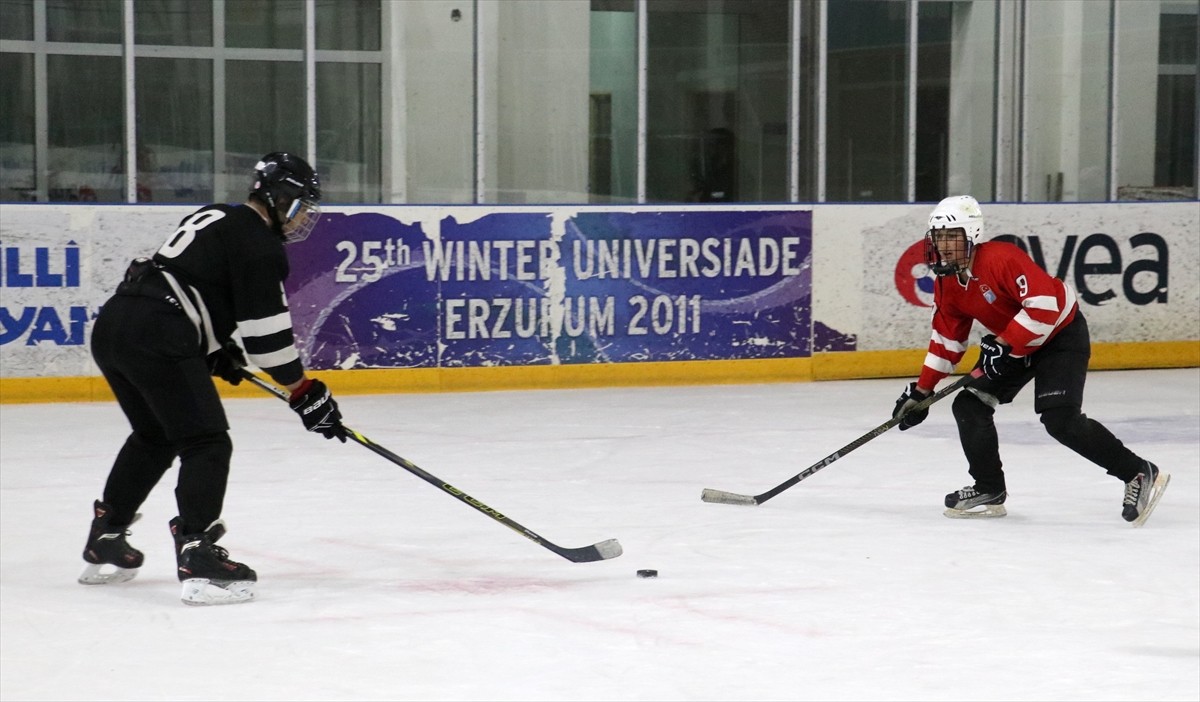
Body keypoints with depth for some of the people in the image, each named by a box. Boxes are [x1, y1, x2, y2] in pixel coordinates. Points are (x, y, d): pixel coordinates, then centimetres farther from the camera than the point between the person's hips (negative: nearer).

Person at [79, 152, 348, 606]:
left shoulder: (214, 218, 25)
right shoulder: (260, 244, -4)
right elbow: (266, 329, -8)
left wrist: (216, 350, 32)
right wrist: (305, 392, -2)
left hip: (111, 324, 10)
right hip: (156, 340, -10)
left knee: (154, 436, 25)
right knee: (206, 444, -6)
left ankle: (104, 544, 31)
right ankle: (197, 557, -18)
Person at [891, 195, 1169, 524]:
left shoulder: (1002, 259, -29)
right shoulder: (946, 282, -2)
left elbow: (1045, 304, -34)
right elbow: (947, 339, 7)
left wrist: (1004, 344, -32)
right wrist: (921, 390, 4)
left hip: (1061, 333, -9)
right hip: (1008, 343, 9)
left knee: (1060, 420, -22)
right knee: (969, 405, 0)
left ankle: (1139, 474, -12)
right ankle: (989, 492, 11)